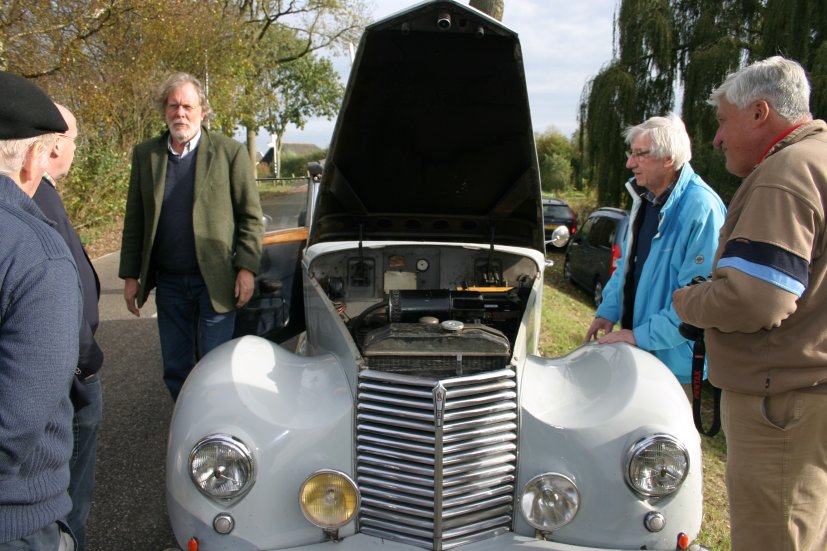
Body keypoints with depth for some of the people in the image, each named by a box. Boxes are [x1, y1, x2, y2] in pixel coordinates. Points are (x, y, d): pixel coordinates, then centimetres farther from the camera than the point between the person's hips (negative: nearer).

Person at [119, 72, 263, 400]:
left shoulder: (230, 152, -3)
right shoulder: (144, 155, 7)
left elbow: (251, 216, -3)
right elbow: (134, 222, 9)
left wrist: (247, 268, -10)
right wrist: (130, 275, 5)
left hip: (215, 281, -4)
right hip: (168, 283, 4)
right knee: (175, 369, 14)